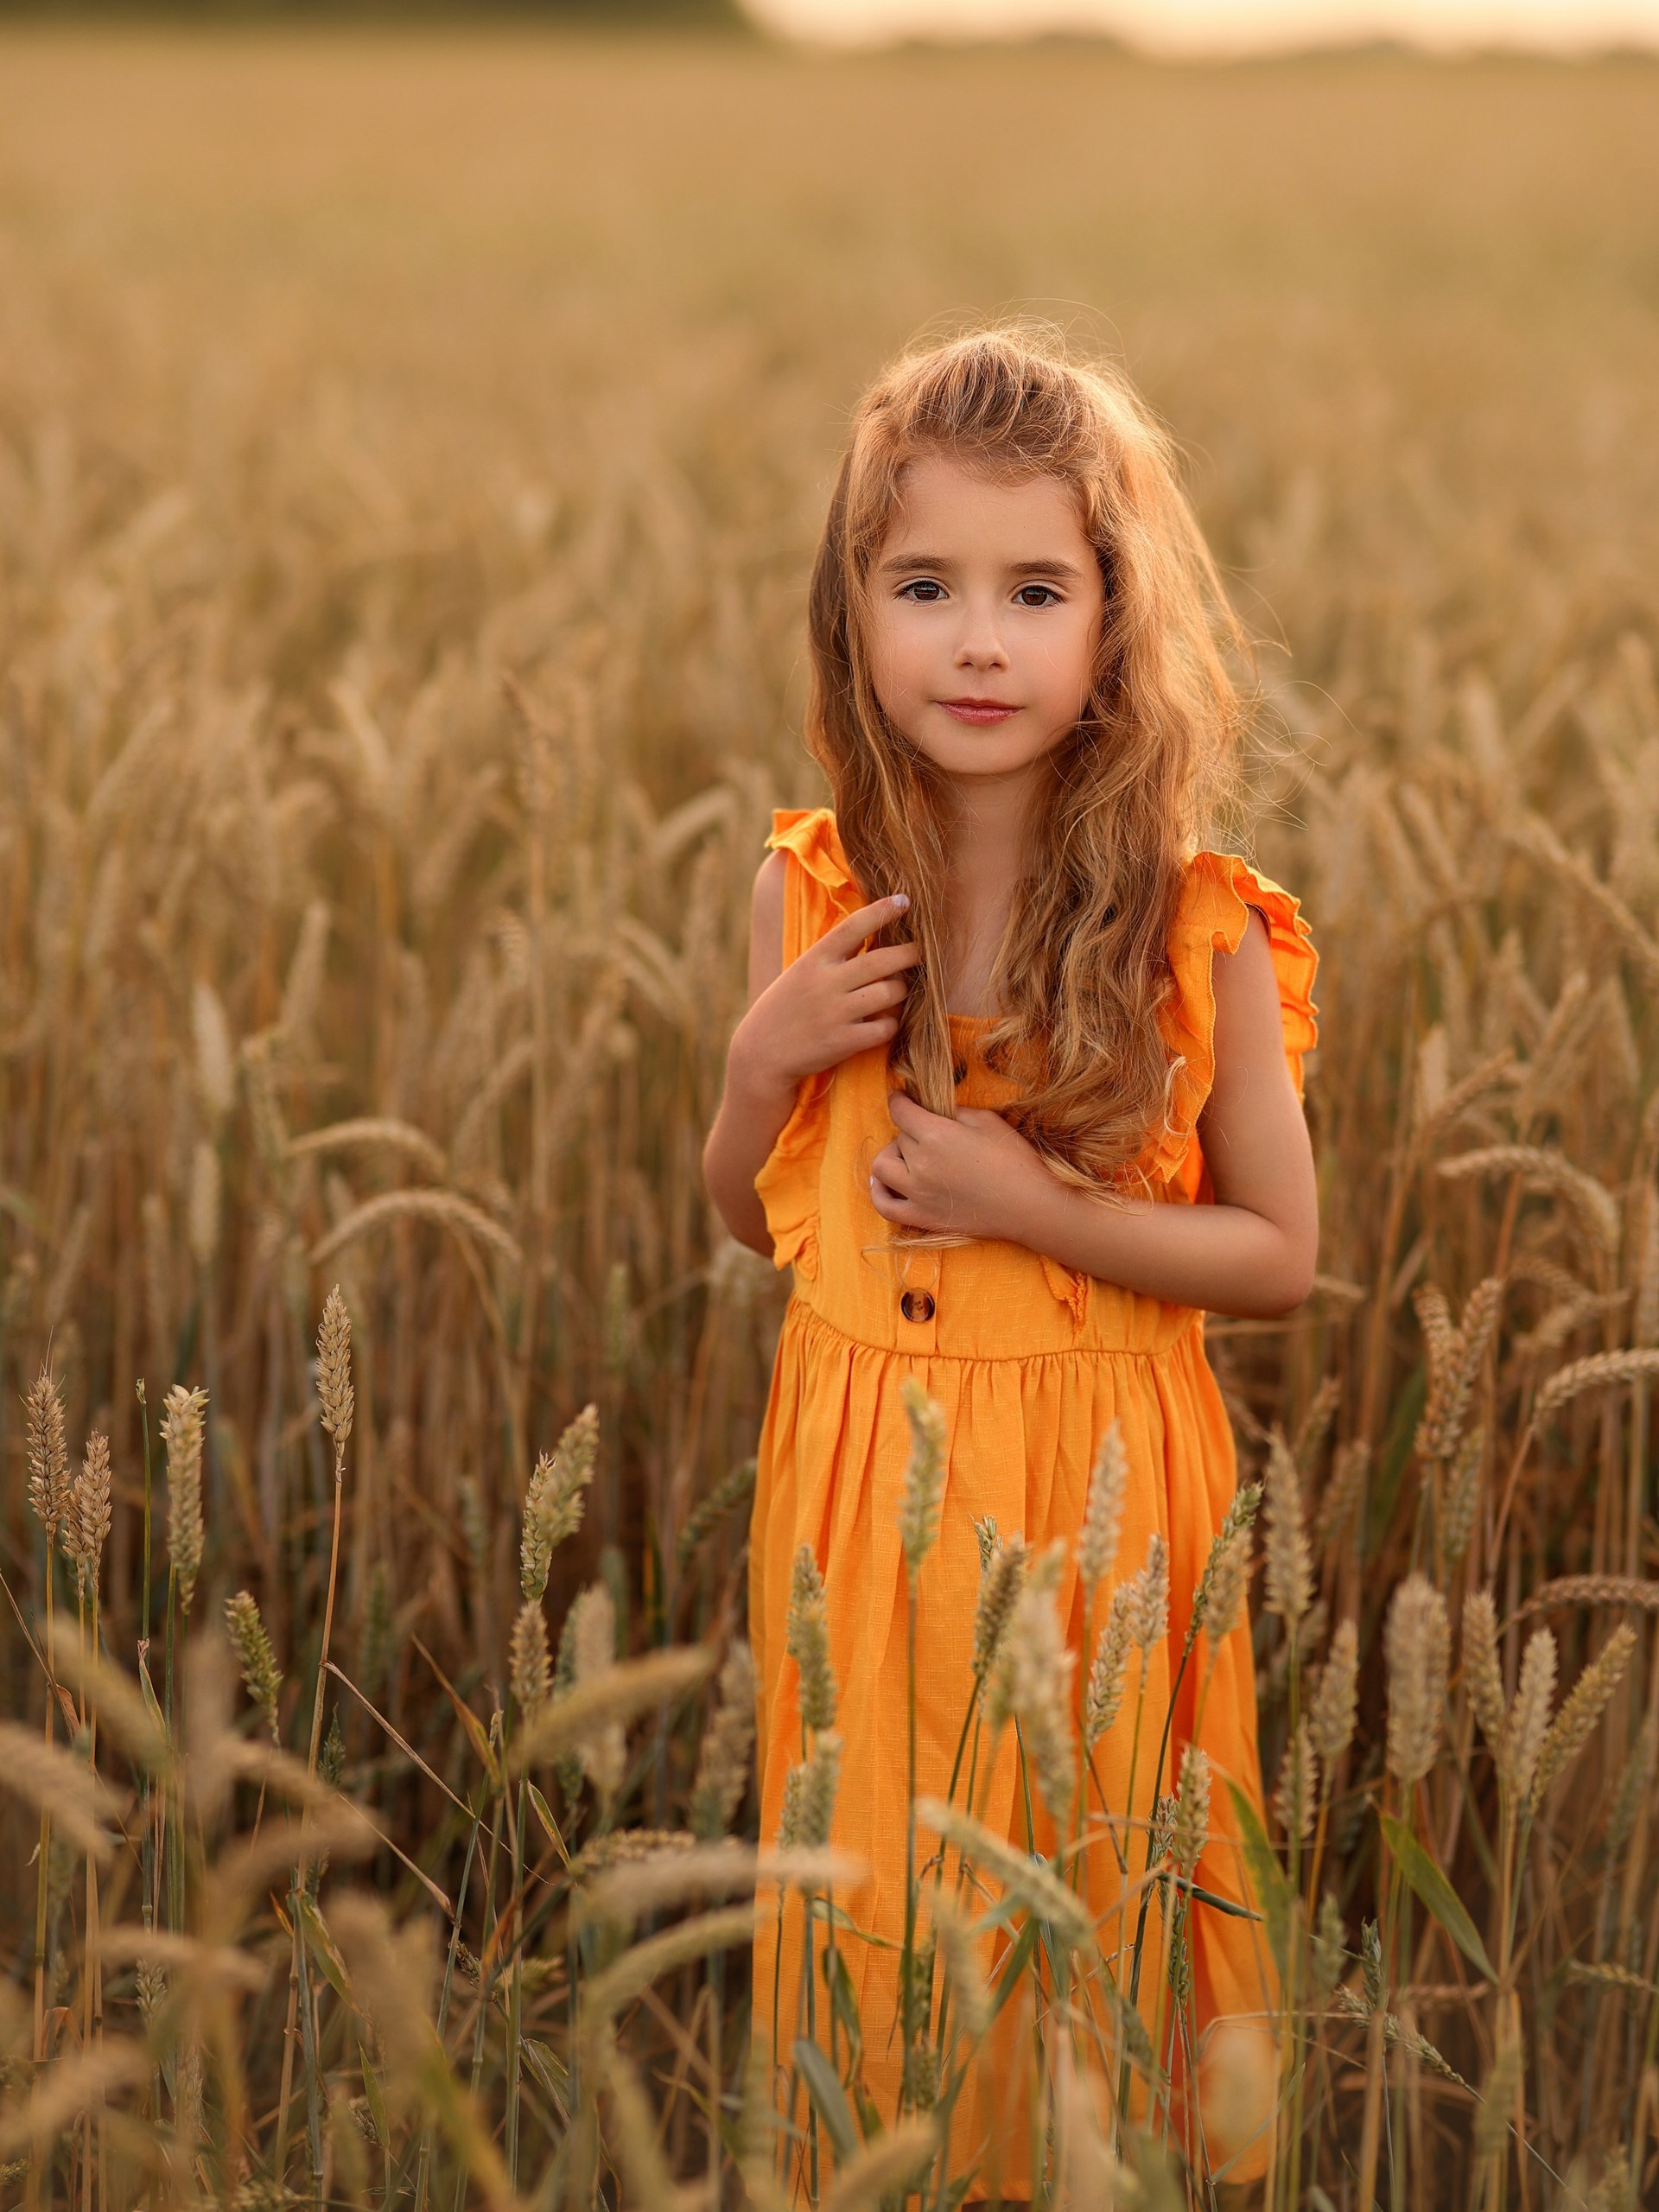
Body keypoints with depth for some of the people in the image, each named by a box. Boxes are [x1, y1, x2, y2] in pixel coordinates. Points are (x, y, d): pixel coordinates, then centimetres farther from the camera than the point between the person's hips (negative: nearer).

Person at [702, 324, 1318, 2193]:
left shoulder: (1197, 931, -12)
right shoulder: (811, 895, -3)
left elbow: (1278, 1257, -5)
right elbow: (748, 1217, 9)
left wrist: (1031, 1206, -18)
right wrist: (767, 1062, -12)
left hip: (1096, 1476, -2)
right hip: (859, 1465, 3)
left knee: (1087, 1896, 9)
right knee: (874, 1910, 13)